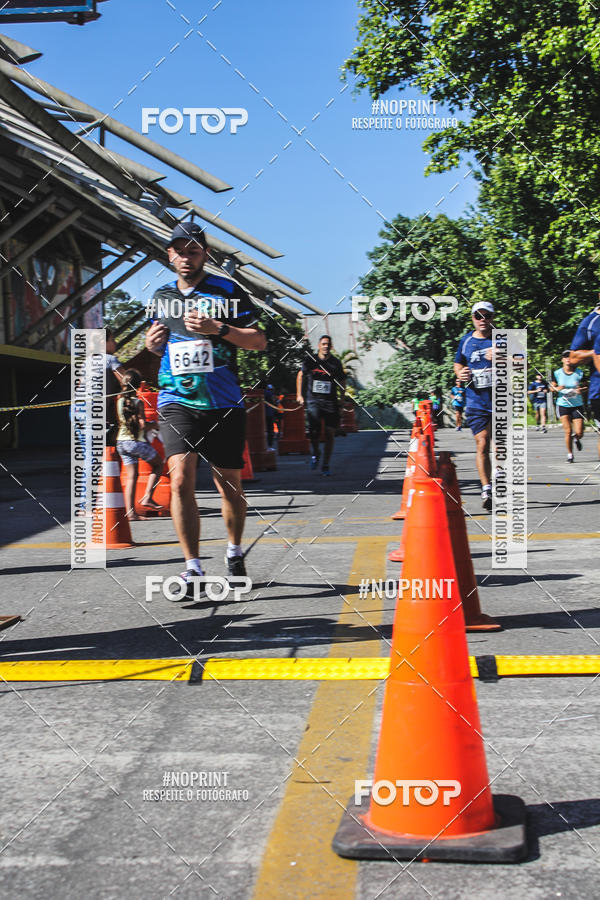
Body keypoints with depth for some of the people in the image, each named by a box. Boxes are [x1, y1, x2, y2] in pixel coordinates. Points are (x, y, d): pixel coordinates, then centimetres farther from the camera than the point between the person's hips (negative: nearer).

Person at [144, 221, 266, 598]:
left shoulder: (227, 290, 1)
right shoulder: (162, 295, 12)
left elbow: (260, 340, -2)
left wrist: (218, 328, -17)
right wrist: (152, 342, 3)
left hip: (224, 404, -1)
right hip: (177, 401, 2)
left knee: (229, 486, 8)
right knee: (181, 480, -16)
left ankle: (235, 553, 33)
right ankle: (194, 571, -12)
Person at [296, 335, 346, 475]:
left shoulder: (336, 363, 6)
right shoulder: (310, 360, 5)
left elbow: (342, 381, 15)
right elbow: (301, 375, 19)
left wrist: (341, 398, 4)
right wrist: (299, 395, 13)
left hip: (331, 402, 1)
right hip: (313, 401, -1)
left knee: (330, 434, -3)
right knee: (314, 431, -15)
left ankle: (325, 466, 8)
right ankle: (315, 454, 16)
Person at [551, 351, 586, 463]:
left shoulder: (580, 373, -2)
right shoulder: (557, 373, -1)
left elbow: (584, 387, 3)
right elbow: (552, 387, 7)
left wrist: (580, 390, -20)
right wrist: (557, 388, -16)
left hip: (577, 406, 0)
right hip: (563, 405, 0)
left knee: (579, 433, -6)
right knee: (568, 431, -11)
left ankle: (577, 440, 32)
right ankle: (570, 454, 7)